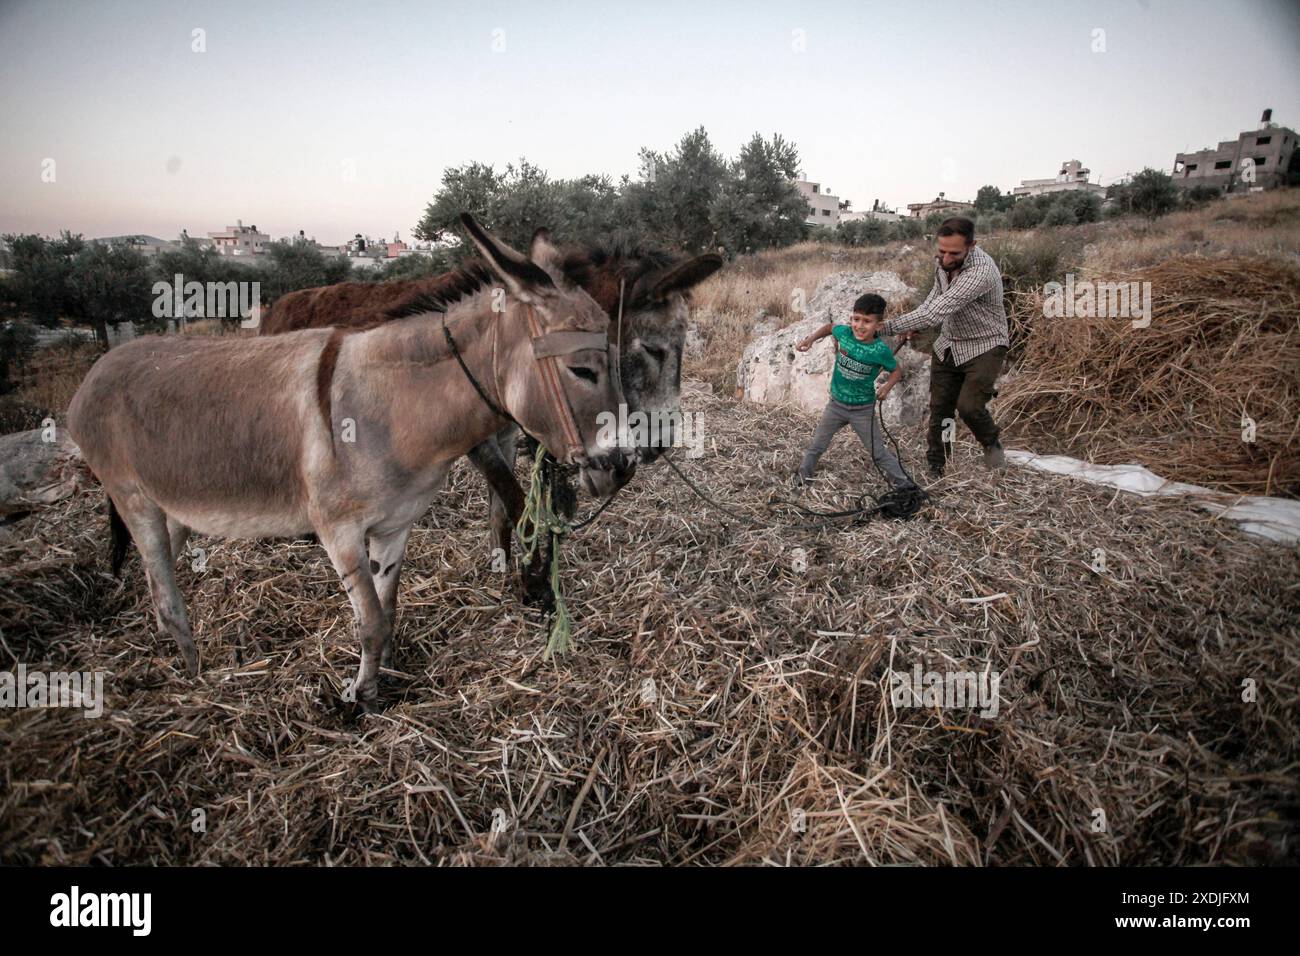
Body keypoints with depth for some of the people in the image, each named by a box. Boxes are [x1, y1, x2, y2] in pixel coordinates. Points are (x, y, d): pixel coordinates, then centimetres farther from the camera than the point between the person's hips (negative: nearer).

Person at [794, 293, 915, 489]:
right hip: (836, 404, 3)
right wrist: (810, 339, -4)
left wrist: (887, 386, -23)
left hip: (863, 409, -3)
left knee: (878, 451, 6)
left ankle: (903, 484, 22)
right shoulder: (844, 332, -15)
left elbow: (896, 371, -5)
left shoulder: (881, 350, -21)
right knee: (817, 445, 15)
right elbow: (829, 327, 8)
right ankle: (802, 478, 33)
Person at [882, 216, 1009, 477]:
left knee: (969, 406, -19)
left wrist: (888, 327, -40)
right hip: (948, 345, 7)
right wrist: (914, 324, -2)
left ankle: (992, 443, 13)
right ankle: (934, 469, 16)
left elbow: (936, 312, -39)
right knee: (939, 409, 4)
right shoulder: (942, 260, -6)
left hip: (983, 347, -6)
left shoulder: (980, 271, -33)